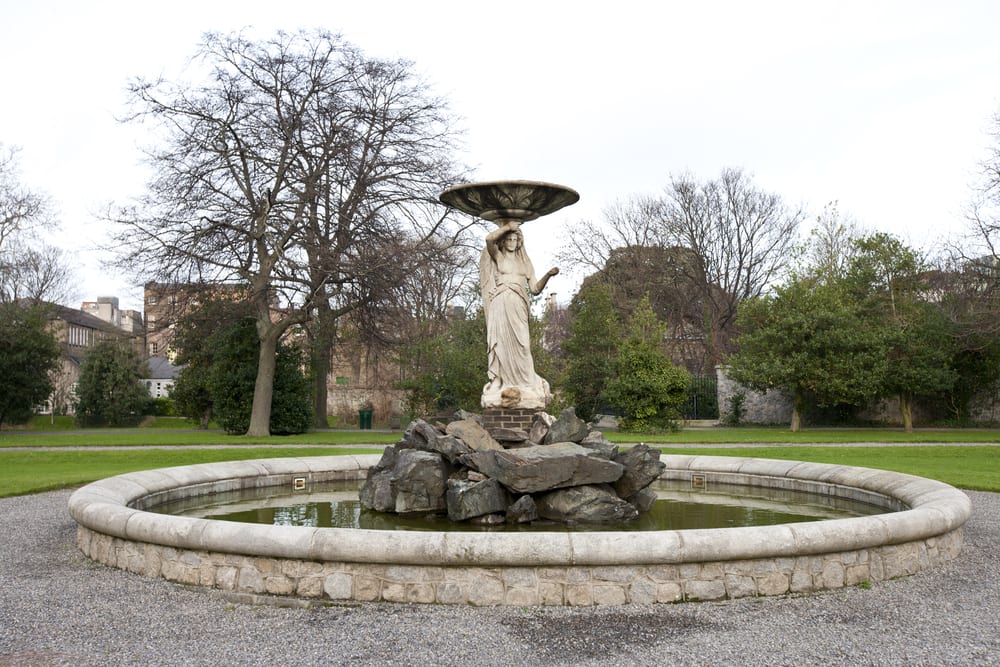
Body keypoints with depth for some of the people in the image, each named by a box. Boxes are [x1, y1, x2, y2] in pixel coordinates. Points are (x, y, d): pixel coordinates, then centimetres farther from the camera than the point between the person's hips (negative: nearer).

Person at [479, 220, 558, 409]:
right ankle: (502, 386, -9)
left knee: (519, 346, -3)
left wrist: (548, 275, -4)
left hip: (518, 308, 3)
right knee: (502, 344, -8)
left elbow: (535, 289, 11)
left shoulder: (524, 262, 20)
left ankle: (524, 386, -1)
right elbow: (489, 239, -12)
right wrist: (507, 226, -2)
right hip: (501, 306, -3)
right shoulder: (497, 257, 11)